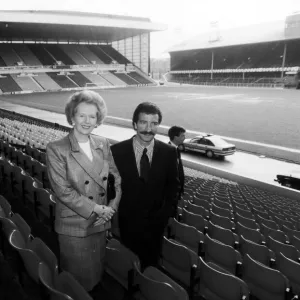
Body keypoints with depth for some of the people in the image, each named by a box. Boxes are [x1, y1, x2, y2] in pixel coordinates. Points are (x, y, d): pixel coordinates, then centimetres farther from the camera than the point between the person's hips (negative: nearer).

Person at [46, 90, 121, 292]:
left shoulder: (103, 145, 0)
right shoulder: (56, 149, -14)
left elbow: (116, 178, 5)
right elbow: (63, 190, -16)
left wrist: (112, 206, -8)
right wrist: (95, 208, -16)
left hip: (100, 223, 4)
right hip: (74, 225, -4)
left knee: (97, 273, 22)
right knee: (78, 281, 14)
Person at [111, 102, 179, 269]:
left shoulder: (169, 152, -8)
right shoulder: (117, 151, -13)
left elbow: (173, 184, 3)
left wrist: (167, 210, -3)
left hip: (156, 222, 1)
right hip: (128, 222, -1)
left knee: (151, 265, 20)